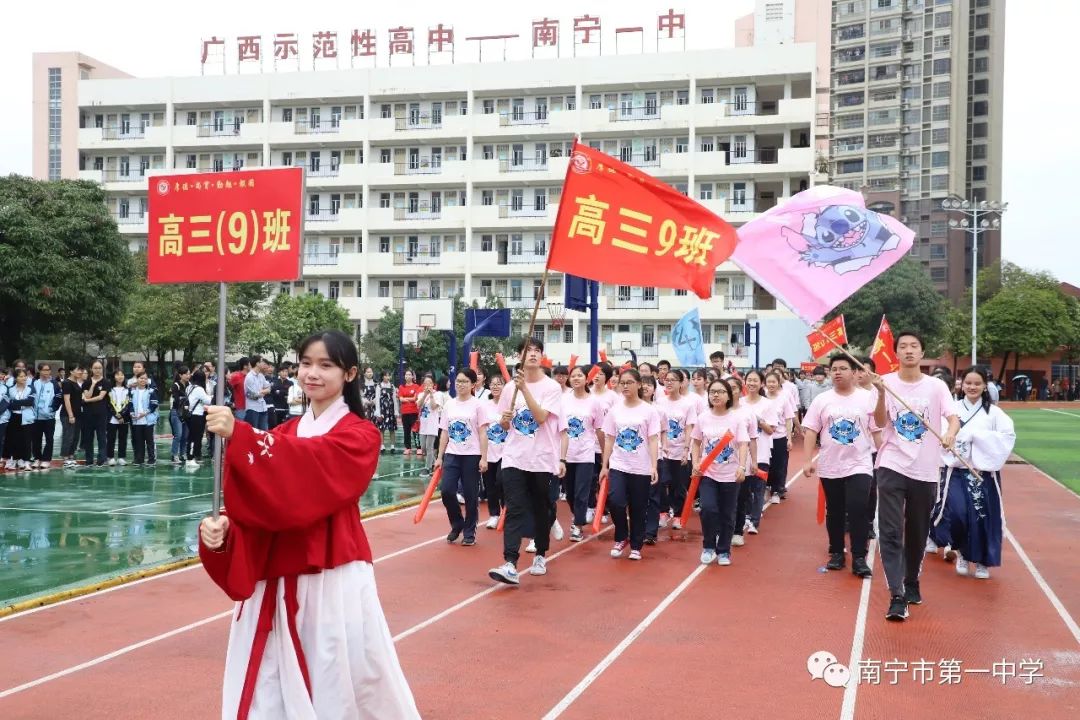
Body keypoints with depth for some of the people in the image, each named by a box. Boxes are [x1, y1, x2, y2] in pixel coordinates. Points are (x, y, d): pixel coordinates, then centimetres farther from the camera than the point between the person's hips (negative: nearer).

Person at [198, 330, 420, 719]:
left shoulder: (360, 436, -5)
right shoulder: (285, 432, 14)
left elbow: (309, 463, -26)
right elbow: (257, 498, 5)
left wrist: (238, 435, -35)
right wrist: (223, 527, -16)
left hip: (332, 578, -5)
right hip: (275, 577, 5)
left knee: (345, 685, 4)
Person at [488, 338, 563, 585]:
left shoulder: (551, 387, -4)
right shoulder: (511, 387, 7)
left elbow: (541, 417, -18)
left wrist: (524, 389, -24)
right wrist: (504, 419, -8)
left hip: (542, 460, -2)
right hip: (514, 458, 2)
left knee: (540, 510, 10)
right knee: (514, 510, -9)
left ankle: (540, 556, 30)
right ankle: (510, 565, -19)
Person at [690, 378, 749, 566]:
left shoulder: (736, 419, -5)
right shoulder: (703, 418, 1)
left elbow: (743, 445, -9)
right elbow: (696, 443, 10)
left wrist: (742, 467, -22)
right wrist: (695, 463, -3)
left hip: (730, 475, -1)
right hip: (707, 473, 1)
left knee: (727, 515, 7)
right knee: (708, 509, -15)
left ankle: (724, 551, 23)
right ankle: (708, 547, 6)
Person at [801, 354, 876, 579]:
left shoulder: (868, 398, -2)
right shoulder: (821, 400, 1)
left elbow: (877, 430, 0)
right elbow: (810, 432, 0)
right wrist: (808, 461, -7)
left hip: (859, 466, -2)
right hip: (830, 467, 2)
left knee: (858, 511, -10)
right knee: (834, 513, 11)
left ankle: (859, 558, -2)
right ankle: (836, 553, 25)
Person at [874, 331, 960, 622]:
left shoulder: (937, 386, 1)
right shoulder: (886, 382, -1)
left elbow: (953, 417, -10)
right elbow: (880, 422, -9)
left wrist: (950, 433, -32)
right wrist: (881, 393, -26)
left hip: (925, 471, 1)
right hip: (892, 467, -1)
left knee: (918, 533, 13)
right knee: (890, 532, -9)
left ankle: (911, 584, 34)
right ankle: (896, 597, -11)